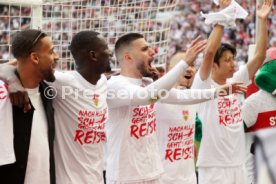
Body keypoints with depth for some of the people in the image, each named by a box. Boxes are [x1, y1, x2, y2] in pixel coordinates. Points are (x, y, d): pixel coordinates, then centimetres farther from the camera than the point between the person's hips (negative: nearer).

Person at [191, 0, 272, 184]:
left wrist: (262, 20, -3)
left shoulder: (236, 82, 7)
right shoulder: (204, 85, -9)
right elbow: (209, 52, -24)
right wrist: (222, 16, -21)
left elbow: (259, 56, 4)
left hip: (238, 165, 6)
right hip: (213, 168, -6)